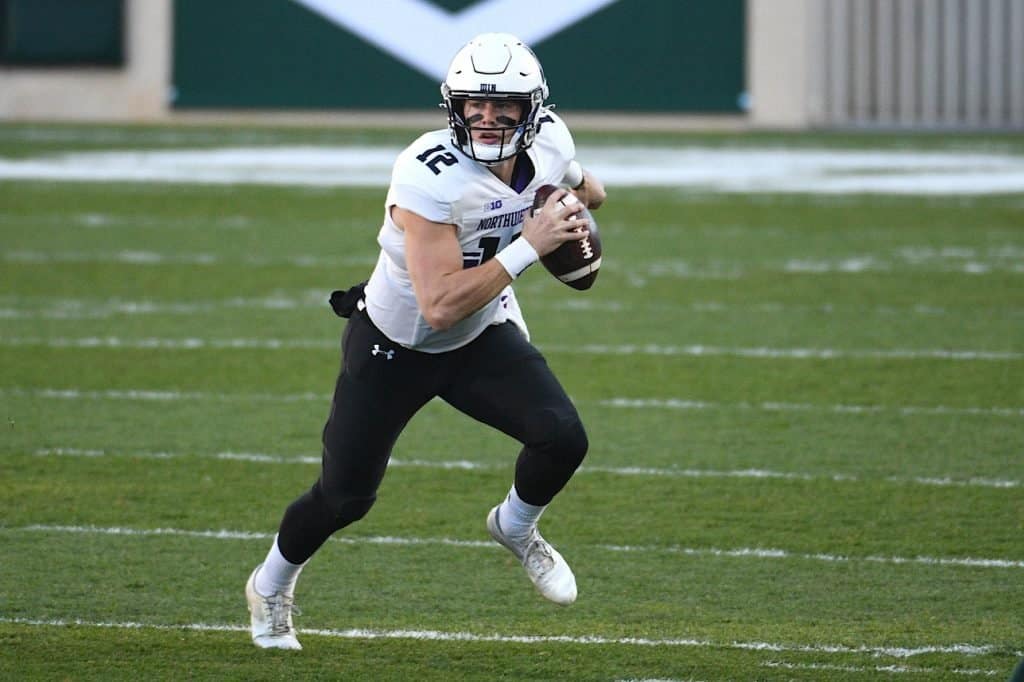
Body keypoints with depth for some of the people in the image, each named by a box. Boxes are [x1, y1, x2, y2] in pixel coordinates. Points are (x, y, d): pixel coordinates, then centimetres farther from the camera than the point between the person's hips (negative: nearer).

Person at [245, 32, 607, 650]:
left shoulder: (549, 142, -14)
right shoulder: (430, 177, -35)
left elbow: (579, 183, 15)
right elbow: (440, 307, -39)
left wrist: (581, 200, -5)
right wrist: (528, 245, -38)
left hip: (482, 338, 4)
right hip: (394, 348, -4)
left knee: (562, 437, -19)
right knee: (345, 498, 4)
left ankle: (516, 528, 15)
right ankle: (271, 587, 35)